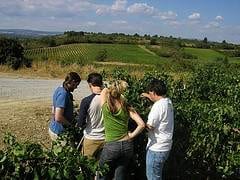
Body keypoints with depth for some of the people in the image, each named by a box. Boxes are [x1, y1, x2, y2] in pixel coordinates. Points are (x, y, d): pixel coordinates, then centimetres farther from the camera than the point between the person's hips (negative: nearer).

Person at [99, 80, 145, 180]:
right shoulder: (127, 107, -4)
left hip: (111, 146, -3)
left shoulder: (105, 107, -10)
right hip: (127, 145, 3)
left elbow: (104, 90, 8)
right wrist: (132, 135, 0)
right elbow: (141, 124, -10)